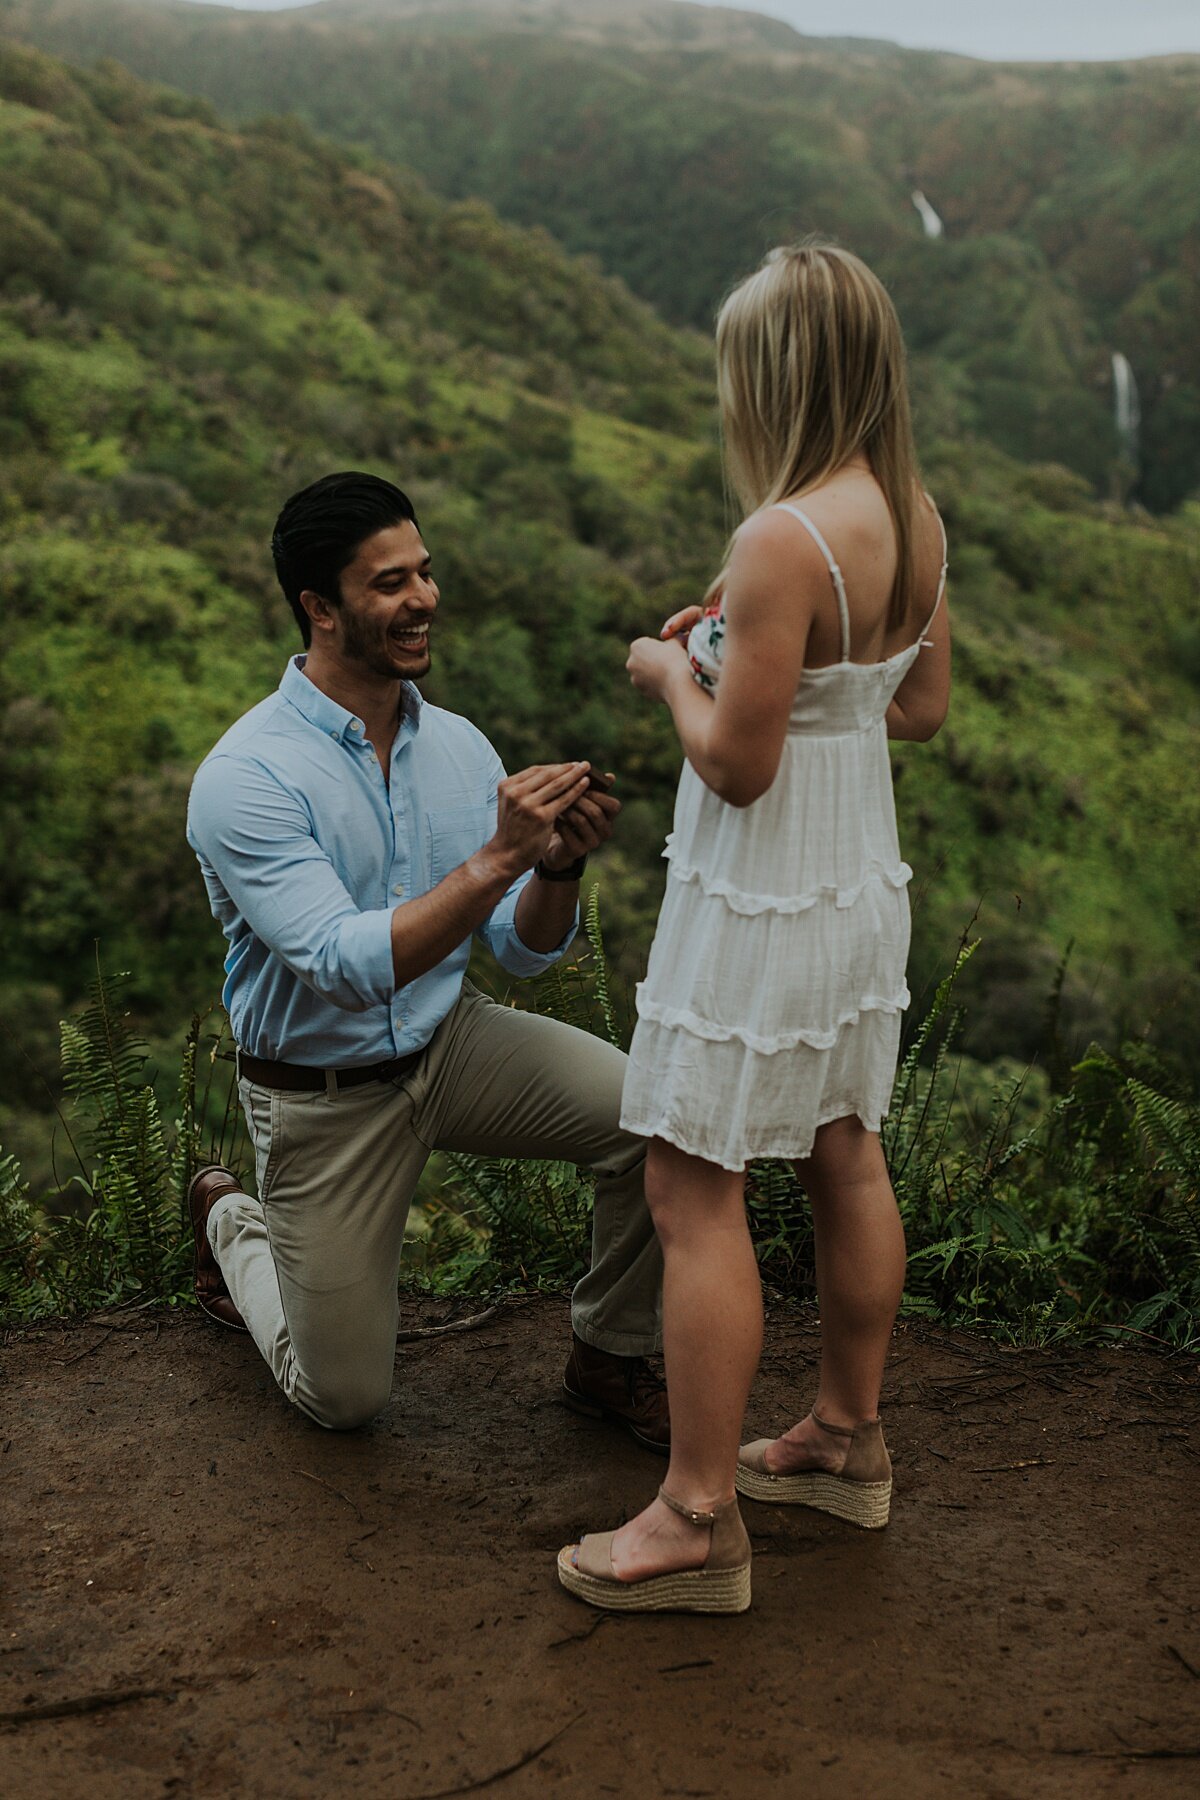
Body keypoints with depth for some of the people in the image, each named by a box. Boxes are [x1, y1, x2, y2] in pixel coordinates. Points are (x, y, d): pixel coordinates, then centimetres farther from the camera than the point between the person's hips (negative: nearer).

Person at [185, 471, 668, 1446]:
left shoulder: (459, 745, -5)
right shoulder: (243, 777, -23)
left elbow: (522, 951, -4)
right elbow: (348, 964, -33)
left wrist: (561, 863, -25)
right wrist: (498, 857, -40)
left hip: (452, 1041, 4)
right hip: (326, 1095, -4)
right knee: (345, 1397, 6)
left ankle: (610, 1360, 4)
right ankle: (233, 1224, 35)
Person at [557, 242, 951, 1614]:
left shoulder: (783, 540, -25)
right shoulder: (912, 516, 2)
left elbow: (738, 762, -23)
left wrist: (673, 674, -4)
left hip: (761, 897, -9)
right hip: (862, 879, 9)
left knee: (693, 1193, 1)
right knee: (844, 1155, 20)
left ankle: (697, 1522, 10)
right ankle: (847, 1439, 37)